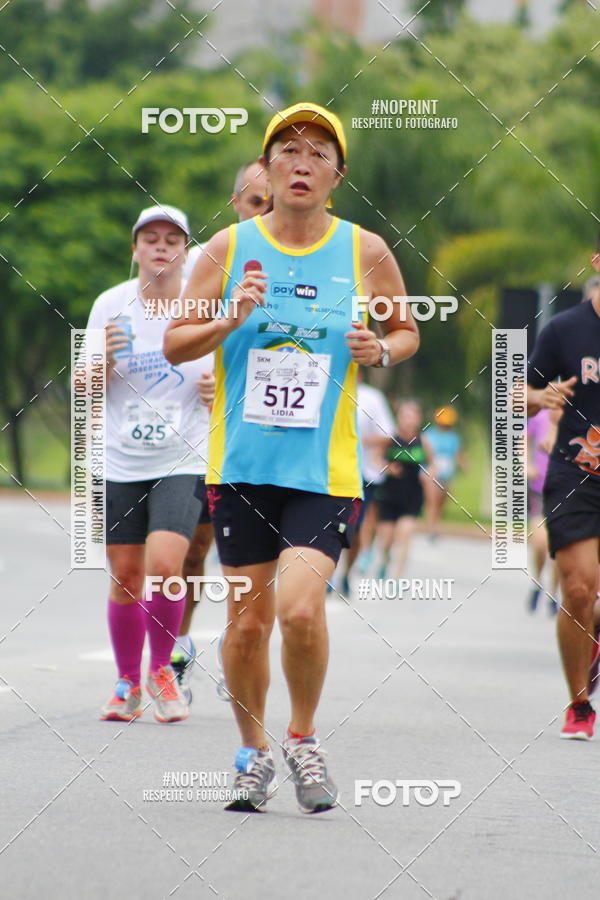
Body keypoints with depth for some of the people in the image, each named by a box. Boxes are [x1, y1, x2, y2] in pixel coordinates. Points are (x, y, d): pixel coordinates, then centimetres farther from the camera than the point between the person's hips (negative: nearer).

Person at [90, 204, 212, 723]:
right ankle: (127, 682, 23)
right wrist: (104, 358, -17)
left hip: (183, 462, -2)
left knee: (164, 565, -17)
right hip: (120, 464, 2)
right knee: (125, 576, 5)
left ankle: (162, 670, 5)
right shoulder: (111, 306, 0)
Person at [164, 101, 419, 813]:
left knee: (301, 607, -17)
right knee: (247, 620, 3)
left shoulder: (365, 252, 3)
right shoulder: (230, 247, 3)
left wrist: (380, 350, -6)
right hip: (242, 462, 1)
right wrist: (230, 321, -13)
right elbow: (174, 345, 5)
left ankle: (303, 739, 8)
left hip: (325, 467, -1)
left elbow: (408, 332, 16)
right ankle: (253, 752, 25)